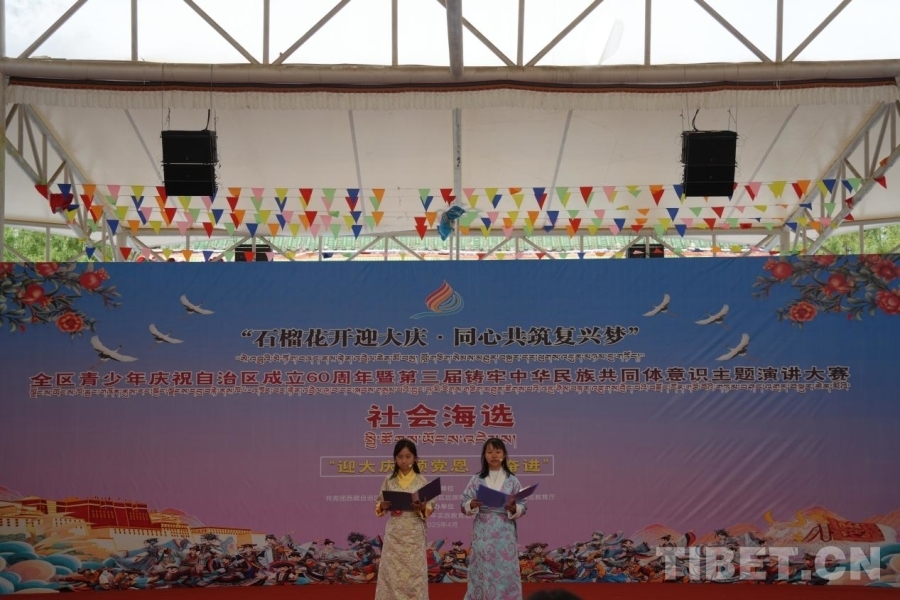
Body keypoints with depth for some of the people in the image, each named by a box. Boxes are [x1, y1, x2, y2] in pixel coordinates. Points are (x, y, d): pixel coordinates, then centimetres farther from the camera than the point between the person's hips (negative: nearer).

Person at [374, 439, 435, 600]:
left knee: (414, 573, 1)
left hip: (414, 534, -1)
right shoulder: (389, 480, 3)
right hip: (394, 533, 1)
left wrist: (422, 508, -20)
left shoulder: (421, 481, -1)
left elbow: (431, 506, 0)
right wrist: (383, 506, -14)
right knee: (392, 572, 2)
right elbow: (378, 504, 8)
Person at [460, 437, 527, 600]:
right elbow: (464, 506, 3)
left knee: (506, 573, -1)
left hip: (505, 534, 0)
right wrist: (472, 505, -17)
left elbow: (523, 507, 3)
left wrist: (513, 508, -18)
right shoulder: (476, 480, 4)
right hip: (483, 534, 0)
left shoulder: (512, 480, 4)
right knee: (483, 573, 1)